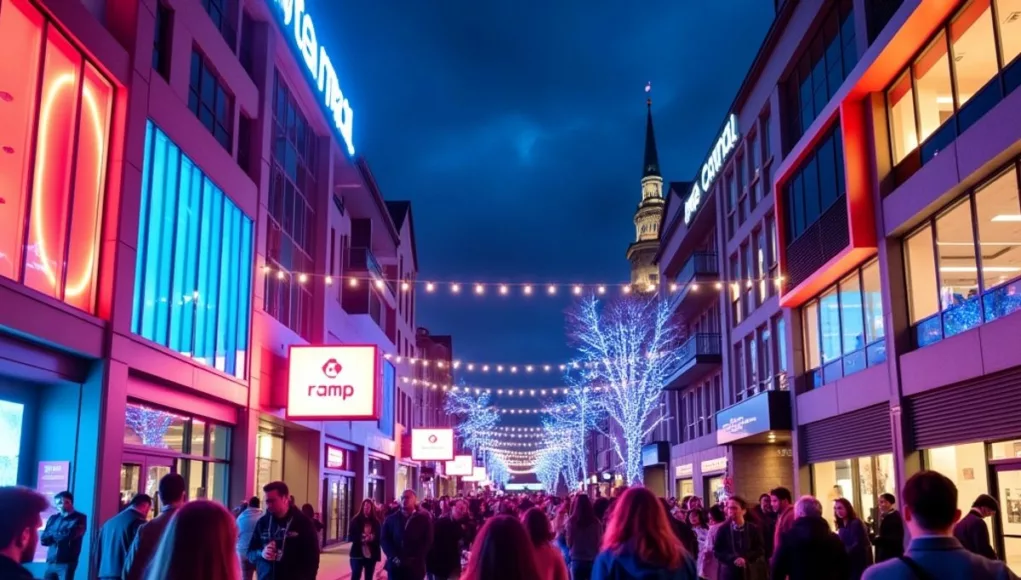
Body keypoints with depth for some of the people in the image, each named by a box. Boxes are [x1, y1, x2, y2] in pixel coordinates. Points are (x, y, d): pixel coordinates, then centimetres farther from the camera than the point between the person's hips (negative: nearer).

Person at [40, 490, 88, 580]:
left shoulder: (79, 518, -1)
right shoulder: (53, 518, 14)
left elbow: (69, 536, -14)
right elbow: (43, 539, 5)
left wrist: (53, 534, 1)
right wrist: (60, 536, -9)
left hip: (67, 563, -5)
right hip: (51, 562, 5)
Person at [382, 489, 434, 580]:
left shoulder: (424, 518, 5)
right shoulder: (391, 518, 10)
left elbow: (428, 541, 0)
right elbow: (384, 539, 6)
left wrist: (414, 559, -10)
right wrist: (393, 557, -8)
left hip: (415, 566, -2)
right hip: (395, 566, 2)